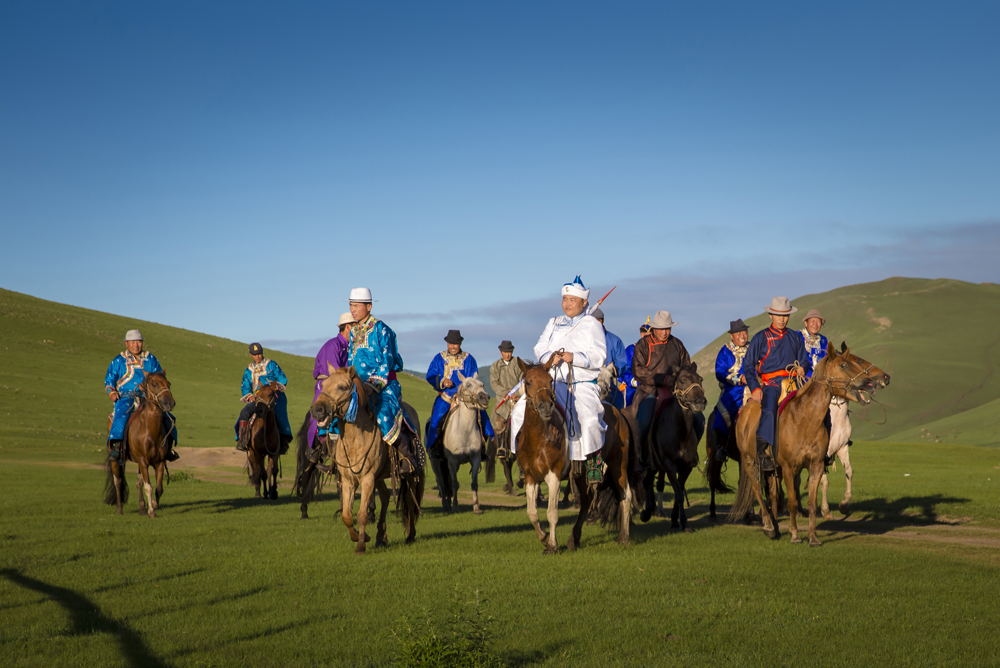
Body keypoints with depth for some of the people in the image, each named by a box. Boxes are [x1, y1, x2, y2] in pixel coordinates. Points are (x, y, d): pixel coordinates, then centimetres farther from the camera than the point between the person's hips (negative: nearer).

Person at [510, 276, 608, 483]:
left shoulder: (592, 325, 4)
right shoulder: (554, 323, 20)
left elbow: (599, 357, -8)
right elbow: (540, 348, 11)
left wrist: (575, 357, -23)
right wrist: (550, 357, -12)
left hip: (583, 385, -5)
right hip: (554, 382, 5)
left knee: (590, 419, -32)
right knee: (520, 410, -10)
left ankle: (594, 459, -9)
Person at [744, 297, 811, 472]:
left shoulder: (795, 338, 20)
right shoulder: (761, 338, 8)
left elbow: (804, 360, 28)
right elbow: (748, 365, 7)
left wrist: (802, 368, 2)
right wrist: (754, 388, -7)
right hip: (770, 383, -4)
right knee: (768, 411, -32)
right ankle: (761, 452, -38)